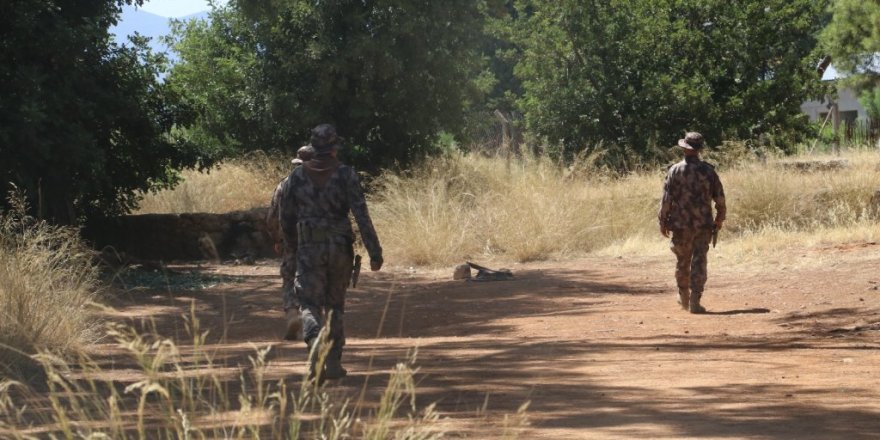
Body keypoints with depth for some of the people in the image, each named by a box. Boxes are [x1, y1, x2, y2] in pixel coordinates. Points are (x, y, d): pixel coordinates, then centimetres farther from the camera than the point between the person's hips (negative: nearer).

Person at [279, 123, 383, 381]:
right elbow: (361, 214, -12)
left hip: (309, 248, 0)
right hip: (340, 247, 0)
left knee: (310, 304, -2)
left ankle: (315, 340, -34)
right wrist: (375, 252, -11)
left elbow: (286, 216, 8)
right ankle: (333, 362, 15)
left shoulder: (298, 176, 0)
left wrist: (291, 241, 28)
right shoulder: (346, 175, -5)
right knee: (335, 305, 16)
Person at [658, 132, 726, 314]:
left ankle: (684, 297, 29)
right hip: (703, 225, 0)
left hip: (681, 225, 0)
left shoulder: (675, 171, -6)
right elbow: (720, 198, 2)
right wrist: (720, 219, 17)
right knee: (699, 262, 0)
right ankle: (695, 301, -7)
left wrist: (663, 222, 4)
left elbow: (666, 199, -6)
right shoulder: (708, 171, -3)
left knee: (683, 261, 15)